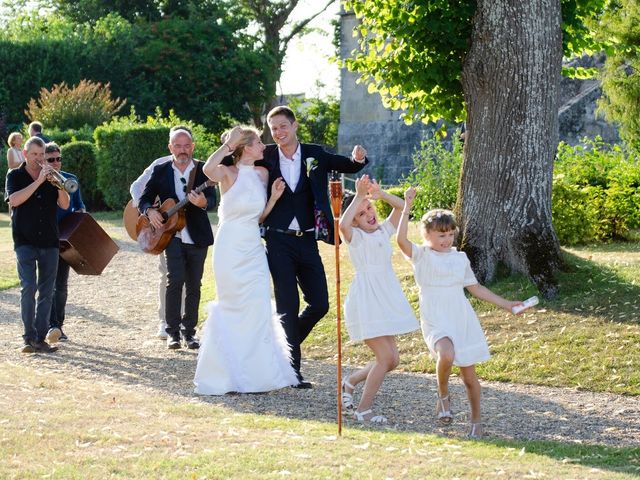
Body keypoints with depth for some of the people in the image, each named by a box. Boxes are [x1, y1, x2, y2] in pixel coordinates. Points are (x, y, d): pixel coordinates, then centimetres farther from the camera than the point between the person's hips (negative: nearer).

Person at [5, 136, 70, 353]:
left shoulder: (51, 176, 11)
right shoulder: (15, 176, 4)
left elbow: (64, 204, 1)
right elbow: (14, 200, -14)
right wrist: (39, 181, -19)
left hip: (49, 241, 3)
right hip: (25, 241, -3)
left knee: (47, 291, 3)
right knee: (28, 287, -14)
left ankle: (40, 338, 7)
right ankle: (29, 337, -10)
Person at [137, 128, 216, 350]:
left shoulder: (202, 169, 0)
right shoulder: (161, 171, 4)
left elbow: (212, 199, -11)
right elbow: (144, 198, 7)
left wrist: (203, 202, -34)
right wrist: (150, 211, -15)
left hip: (197, 236, 1)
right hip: (172, 234, -1)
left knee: (194, 284, 7)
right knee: (175, 279, -15)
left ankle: (189, 331, 18)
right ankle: (172, 331, -8)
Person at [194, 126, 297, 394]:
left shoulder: (262, 175, 7)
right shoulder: (229, 174, -9)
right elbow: (209, 169, -34)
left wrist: (274, 196, -3)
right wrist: (229, 143, -24)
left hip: (253, 250, 6)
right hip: (230, 249, -5)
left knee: (258, 310, 4)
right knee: (232, 309, 0)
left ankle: (255, 372, 15)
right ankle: (226, 374, 11)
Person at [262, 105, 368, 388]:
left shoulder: (314, 155, 3)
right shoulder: (266, 157, 0)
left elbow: (349, 166, 4)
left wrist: (359, 158, -17)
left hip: (307, 241, 3)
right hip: (279, 242, -3)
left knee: (319, 304, 4)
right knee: (288, 307, -2)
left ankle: (285, 344, 28)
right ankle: (292, 370, 4)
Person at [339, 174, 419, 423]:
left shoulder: (383, 231, 12)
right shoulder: (355, 236, -6)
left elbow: (401, 206, 5)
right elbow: (343, 225, -29)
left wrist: (380, 194, -9)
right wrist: (358, 196, -24)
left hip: (386, 300, 7)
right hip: (365, 300, -7)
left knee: (392, 359, 7)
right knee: (386, 357, -11)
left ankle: (350, 382, 26)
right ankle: (363, 410, -2)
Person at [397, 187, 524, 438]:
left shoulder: (460, 258, 12)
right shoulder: (421, 256, -2)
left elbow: (475, 288, 19)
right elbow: (401, 240, -22)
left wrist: (505, 304, 17)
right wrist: (406, 208, -27)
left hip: (463, 321, 4)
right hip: (435, 322, -4)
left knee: (469, 374, 7)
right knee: (446, 354, -34)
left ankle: (476, 421, 26)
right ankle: (443, 396, -5)